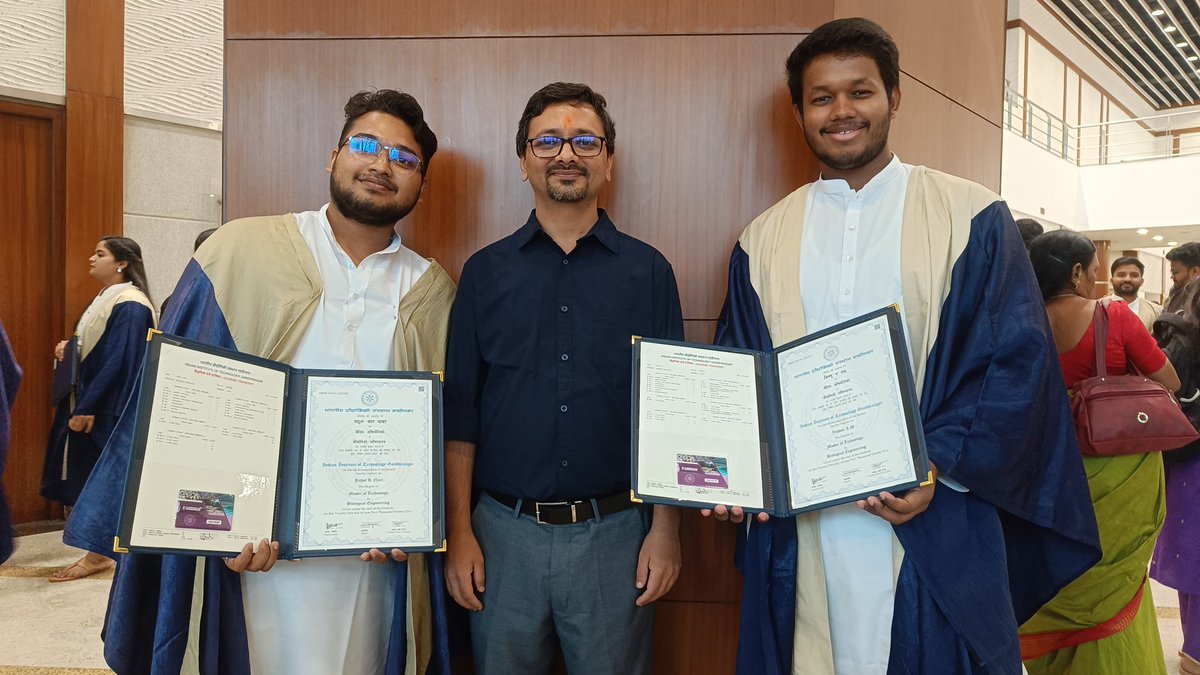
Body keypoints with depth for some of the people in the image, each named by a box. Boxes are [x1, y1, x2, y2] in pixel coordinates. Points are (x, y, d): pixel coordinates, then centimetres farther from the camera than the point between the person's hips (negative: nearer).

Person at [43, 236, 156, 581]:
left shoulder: (129, 306, -17)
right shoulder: (105, 300, 14)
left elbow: (118, 361, -23)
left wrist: (88, 407, -24)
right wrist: (69, 349, 2)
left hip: (108, 409, -10)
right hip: (90, 403, 10)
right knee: (90, 477, 11)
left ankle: (98, 554, 5)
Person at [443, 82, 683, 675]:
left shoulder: (648, 271, 1)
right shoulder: (486, 271, 3)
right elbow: (460, 412, 2)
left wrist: (666, 530, -2)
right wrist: (459, 533, -2)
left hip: (615, 534, 0)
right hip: (504, 533, 1)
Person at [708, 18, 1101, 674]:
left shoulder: (971, 218, 1)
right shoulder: (763, 240, 9)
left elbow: (1019, 362, -3)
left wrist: (938, 468, -15)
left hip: (933, 529, -2)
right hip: (797, 528, 2)